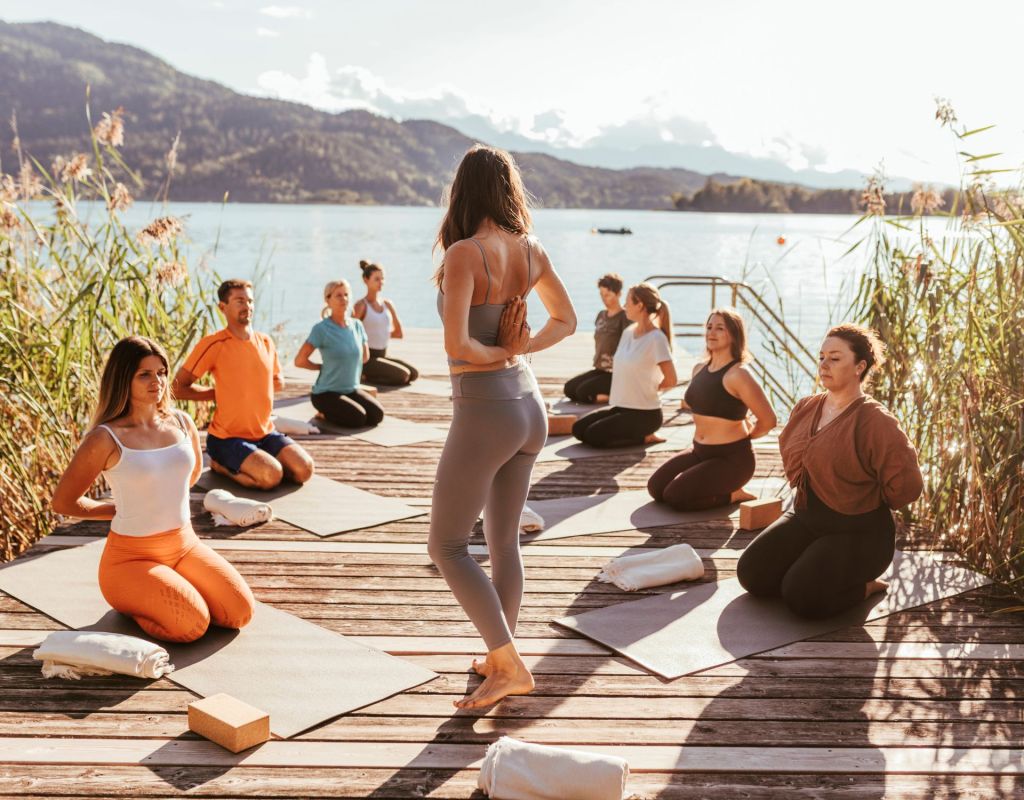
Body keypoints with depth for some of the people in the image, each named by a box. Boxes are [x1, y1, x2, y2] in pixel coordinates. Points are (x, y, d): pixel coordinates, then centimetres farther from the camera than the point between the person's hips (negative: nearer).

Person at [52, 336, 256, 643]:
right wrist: (118, 509, 2)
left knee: (241, 611, -11)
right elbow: (63, 502, -6)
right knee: (193, 623, -25)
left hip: (185, 545, 5)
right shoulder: (106, 439, -15)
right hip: (131, 557, -5)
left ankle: (173, 587, 13)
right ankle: (127, 601, 3)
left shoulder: (182, 423, 2)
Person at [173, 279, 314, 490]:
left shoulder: (266, 342, 7)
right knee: (271, 475, -27)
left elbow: (278, 382, 26)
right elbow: (178, 388, -10)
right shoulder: (214, 344, -13)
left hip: (265, 433, 6)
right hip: (227, 438, -6)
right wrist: (218, 393, -3)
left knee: (304, 469, -13)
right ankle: (221, 465, 1)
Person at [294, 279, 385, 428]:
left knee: (377, 414, -13)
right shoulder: (321, 329, -14)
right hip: (326, 393, -6)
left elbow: (365, 356, 20)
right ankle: (325, 413, 3)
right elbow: (299, 361, -15)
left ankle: (334, 411, 10)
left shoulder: (357, 325, 3)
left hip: (351, 389, 6)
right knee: (357, 418, -25)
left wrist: (349, 366, 7)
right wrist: (323, 367, -4)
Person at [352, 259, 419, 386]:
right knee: (403, 375, -23)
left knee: (414, 373, -9)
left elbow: (398, 332, 18)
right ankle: (364, 376, -6)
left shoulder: (387, 304, 9)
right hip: (367, 358, -8)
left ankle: (370, 374, 3)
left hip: (383, 356, 8)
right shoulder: (361, 305, -10)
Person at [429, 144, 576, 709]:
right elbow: (565, 320, 18)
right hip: (529, 405, 8)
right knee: (504, 540, 18)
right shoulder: (531, 250, 4)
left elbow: (456, 345, -25)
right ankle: (502, 658, 27)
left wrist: (495, 351, -6)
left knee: (447, 545, 5)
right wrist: (518, 348, 4)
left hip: (485, 413, -7)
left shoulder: (465, 253, -17)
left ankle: (509, 667, 2)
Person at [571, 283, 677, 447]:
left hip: (645, 413, -8)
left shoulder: (656, 338, -16)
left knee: (593, 436, -20)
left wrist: (649, 389, 0)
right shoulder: (628, 333, 8)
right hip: (620, 406, 8)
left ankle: (644, 437, -2)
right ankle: (634, 433, 7)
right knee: (578, 428, -3)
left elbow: (670, 380, -17)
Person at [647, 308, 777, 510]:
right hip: (699, 451, 8)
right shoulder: (699, 369, 7)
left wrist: (743, 434, 1)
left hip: (731, 458, -8)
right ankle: (715, 486, 14)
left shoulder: (738, 374, -19)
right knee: (656, 487, -1)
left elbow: (768, 421, -17)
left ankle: (732, 494, 2)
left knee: (675, 496, -17)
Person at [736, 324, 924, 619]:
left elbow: (906, 486, -23)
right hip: (805, 517, 7)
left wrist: (865, 501, -6)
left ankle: (864, 584, 4)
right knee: (751, 573, -6)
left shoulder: (875, 422, -20)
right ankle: (821, 570, 13)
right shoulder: (806, 409, 4)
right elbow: (790, 454, 24)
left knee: (802, 596, -23)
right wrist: (808, 494, 13)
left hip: (858, 532, -7)